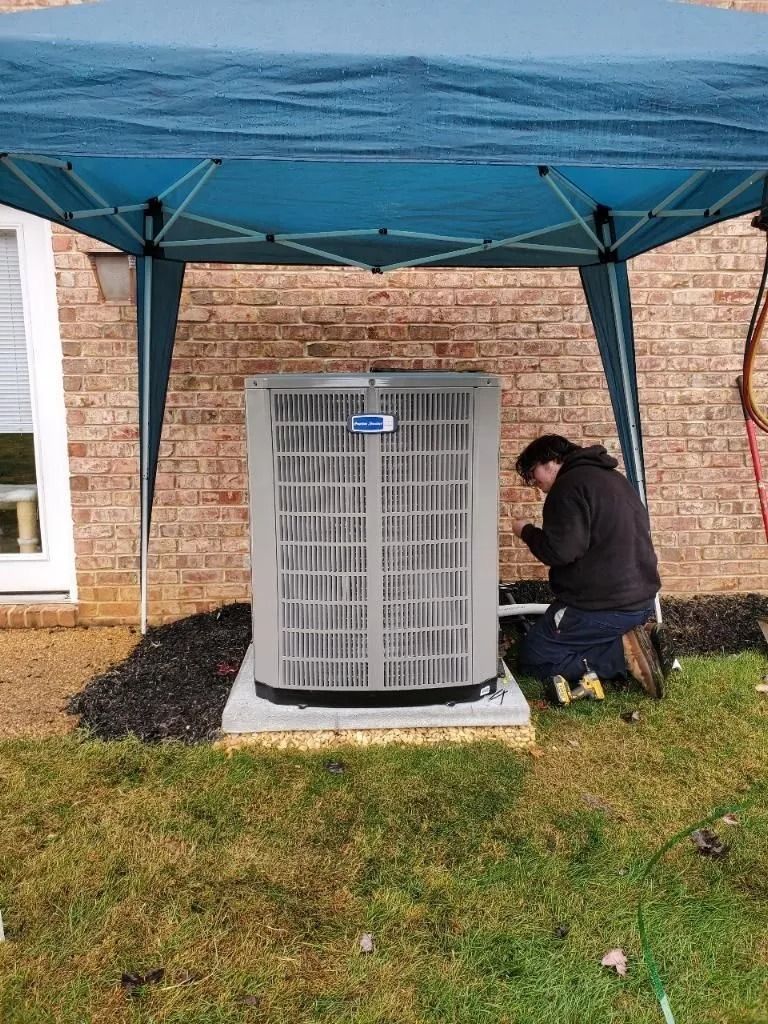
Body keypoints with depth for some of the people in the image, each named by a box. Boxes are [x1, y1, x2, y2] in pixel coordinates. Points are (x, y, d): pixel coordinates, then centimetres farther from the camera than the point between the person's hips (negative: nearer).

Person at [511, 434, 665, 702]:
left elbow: (560, 550, -22)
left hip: (604, 605, -9)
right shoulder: (614, 478, 16)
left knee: (532, 655, 4)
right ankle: (625, 643, 2)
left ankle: (622, 653, -9)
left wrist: (527, 532, -4)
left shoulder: (570, 485, -14)